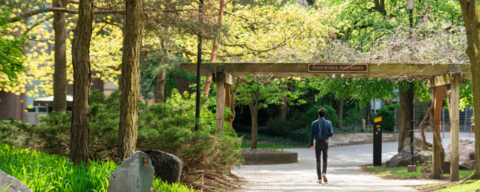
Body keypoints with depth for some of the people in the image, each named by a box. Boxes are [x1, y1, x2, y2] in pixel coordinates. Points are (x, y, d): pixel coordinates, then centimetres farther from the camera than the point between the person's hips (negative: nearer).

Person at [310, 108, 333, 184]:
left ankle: (319, 179, 2)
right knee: (325, 160, 15)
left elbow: (312, 134, -3)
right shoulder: (328, 123, -4)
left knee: (318, 161, 6)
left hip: (317, 143, 0)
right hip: (325, 143, 0)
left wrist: (311, 144, 6)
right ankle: (324, 173, -11)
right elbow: (331, 133, -6)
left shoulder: (314, 123, -4)